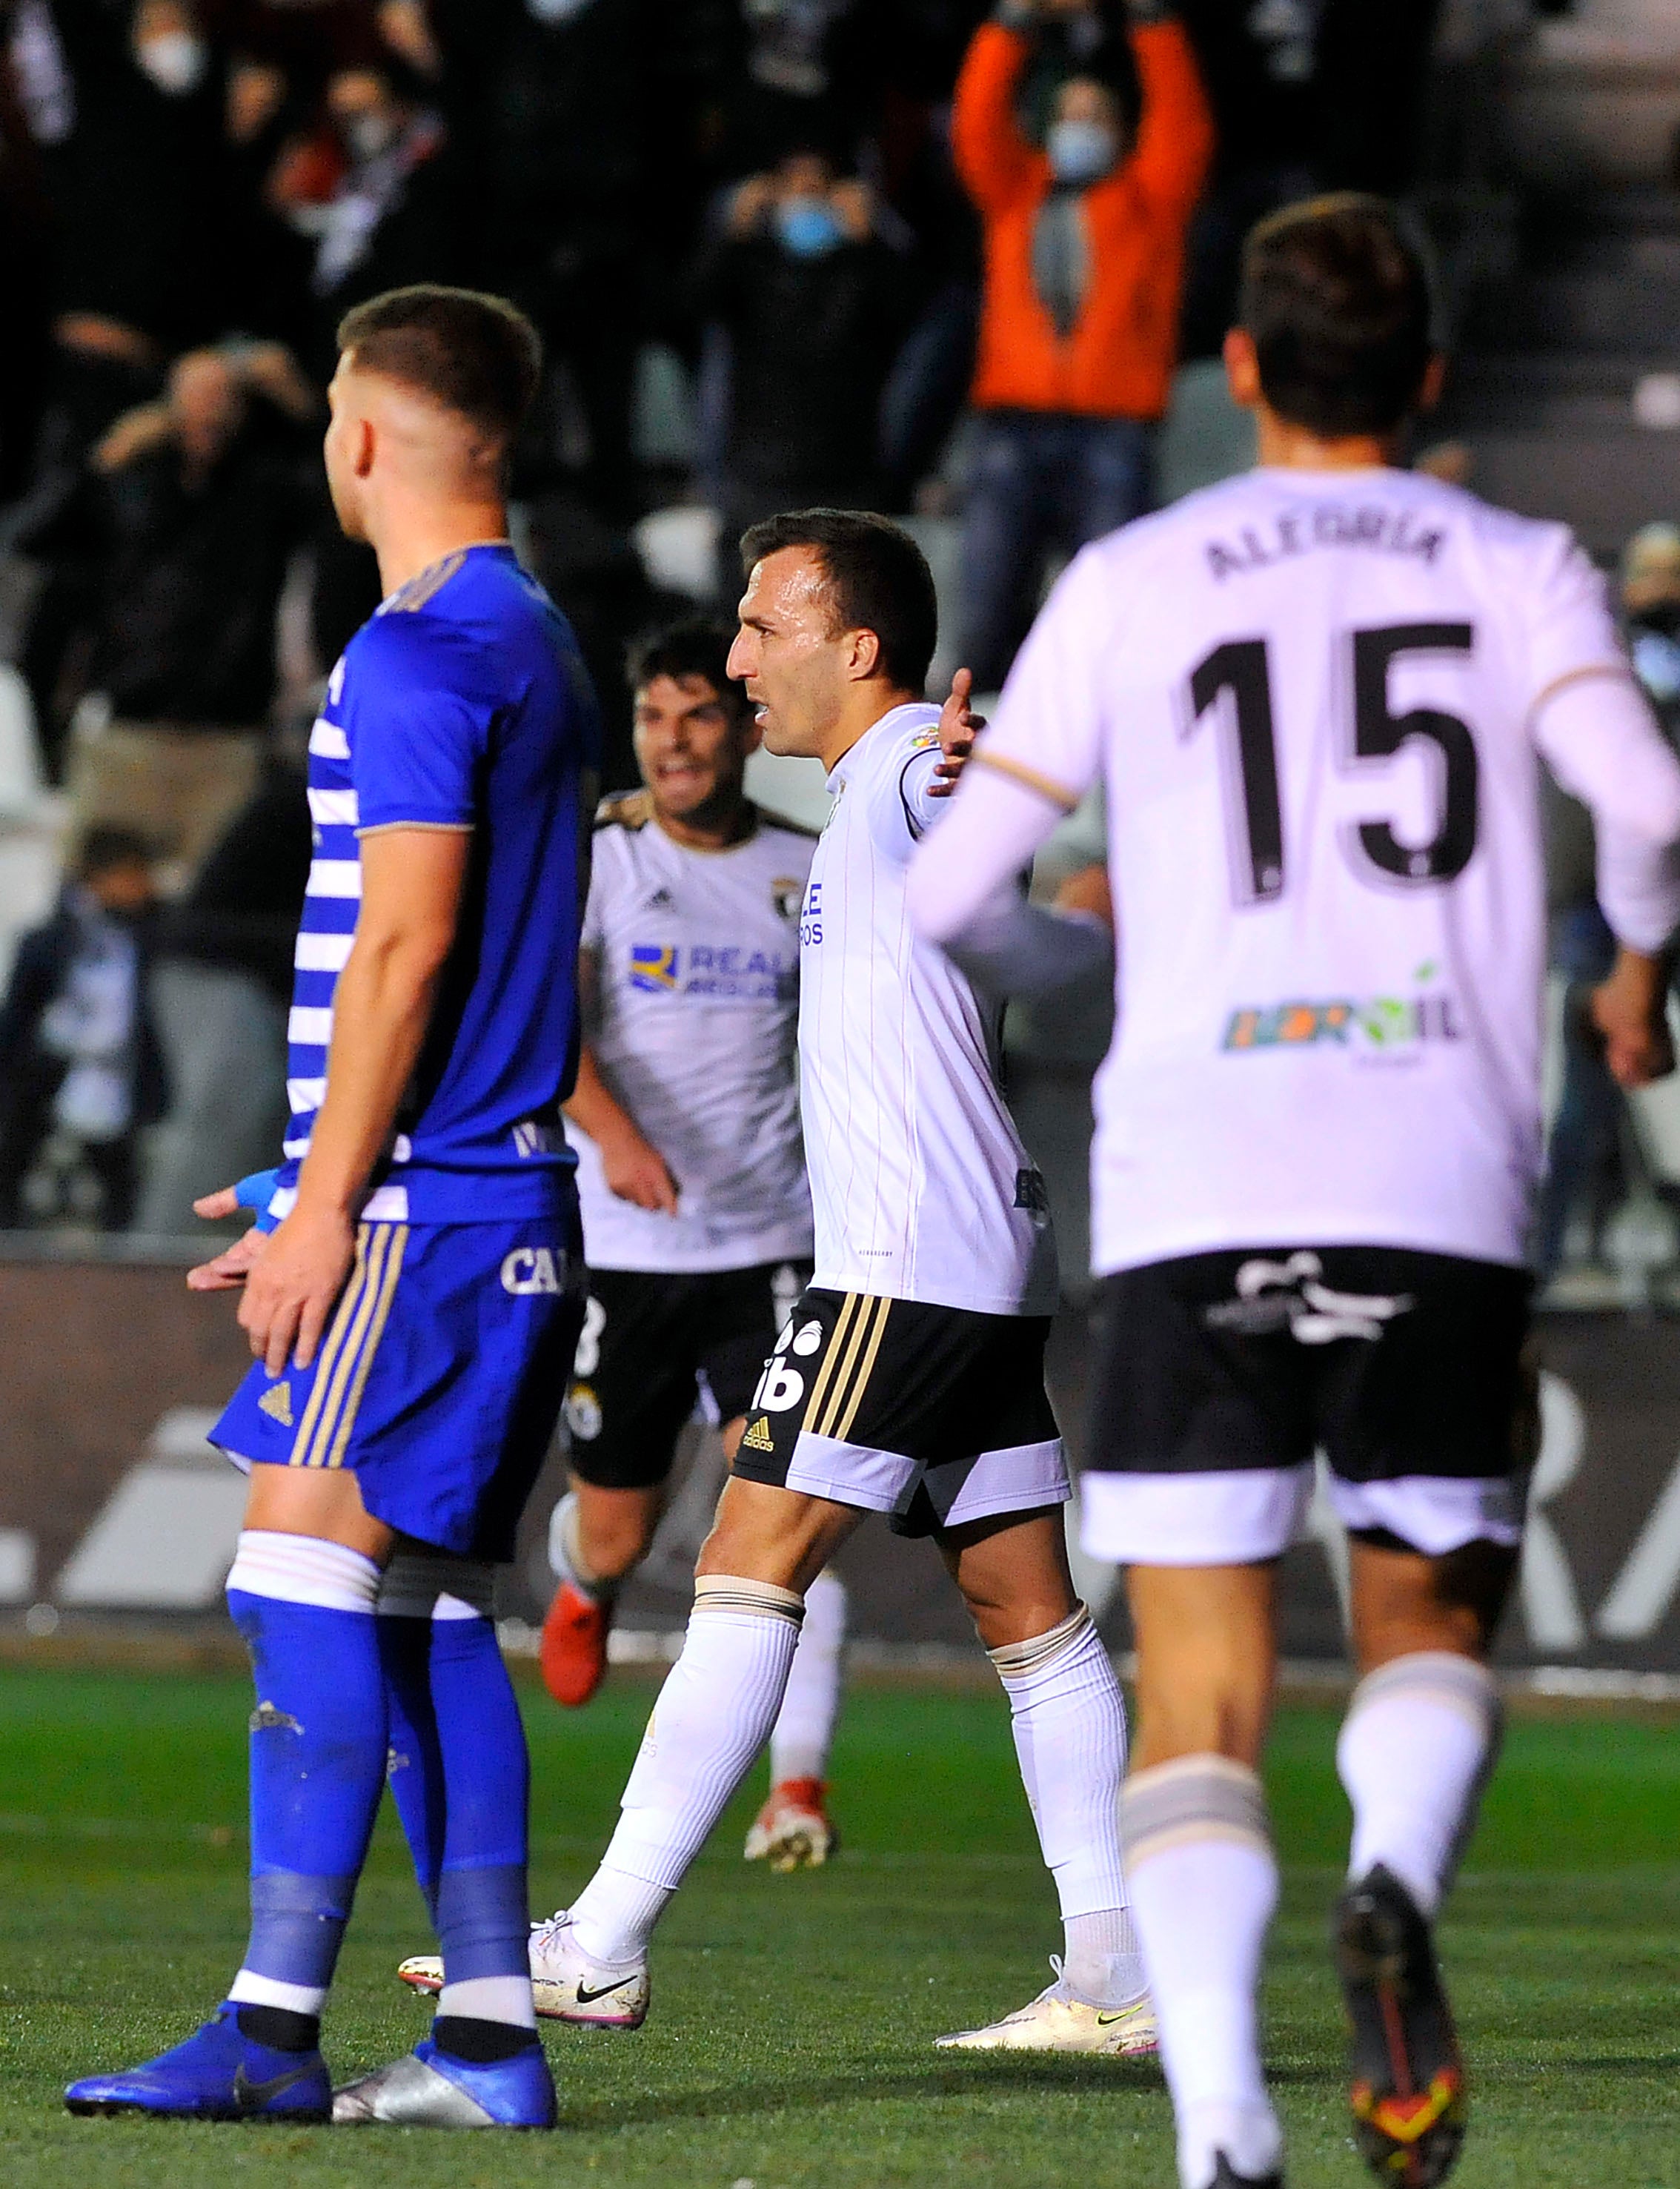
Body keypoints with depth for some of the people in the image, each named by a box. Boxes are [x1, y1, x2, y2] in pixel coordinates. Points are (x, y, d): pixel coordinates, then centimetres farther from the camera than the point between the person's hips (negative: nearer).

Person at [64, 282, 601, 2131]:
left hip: (414, 1205, -10)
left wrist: (322, 1204, -16)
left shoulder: (418, 654, -11)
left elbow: (407, 942, -17)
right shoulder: (535, 642, 20)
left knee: (309, 1576, -13)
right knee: (428, 1610, 9)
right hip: (507, 1201, 10)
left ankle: (273, 2027, -18)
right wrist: (320, 1197, 27)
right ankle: (486, 2034, 7)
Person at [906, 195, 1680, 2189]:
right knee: (1429, 1618, 17)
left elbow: (946, 888, 7)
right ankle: (1395, 1879, -17)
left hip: (1190, 1197, 0)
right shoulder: (1515, 566, 10)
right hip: (1442, 1186, 0)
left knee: (1196, 1708, 2)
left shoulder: (1133, 581, 10)